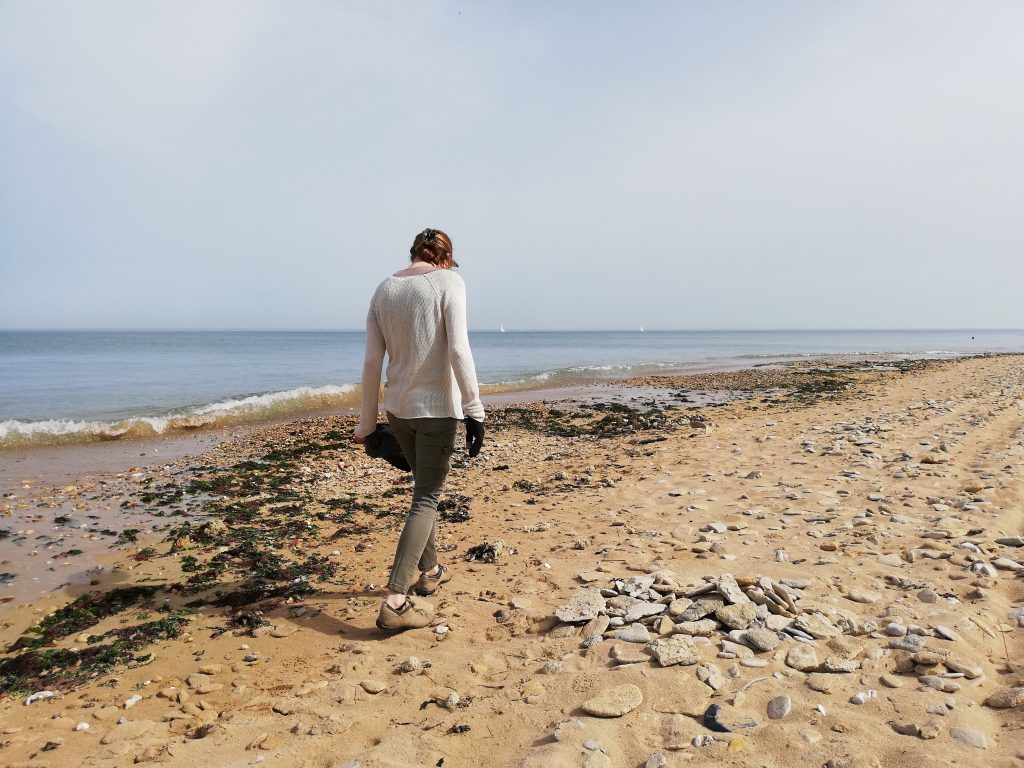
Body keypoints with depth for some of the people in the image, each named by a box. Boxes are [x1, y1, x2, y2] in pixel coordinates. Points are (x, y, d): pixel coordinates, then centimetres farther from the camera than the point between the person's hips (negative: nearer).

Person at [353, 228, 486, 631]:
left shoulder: (384, 289, 6)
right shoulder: (448, 281, -7)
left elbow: (372, 361, 4)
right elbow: (458, 349, -19)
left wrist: (366, 422, 10)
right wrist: (474, 410, -17)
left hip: (398, 407, 6)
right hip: (436, 406, -5)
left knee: (426, 486, 23)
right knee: (425, 499, 0)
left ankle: (429, 571, 35)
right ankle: (395, 601, -7)